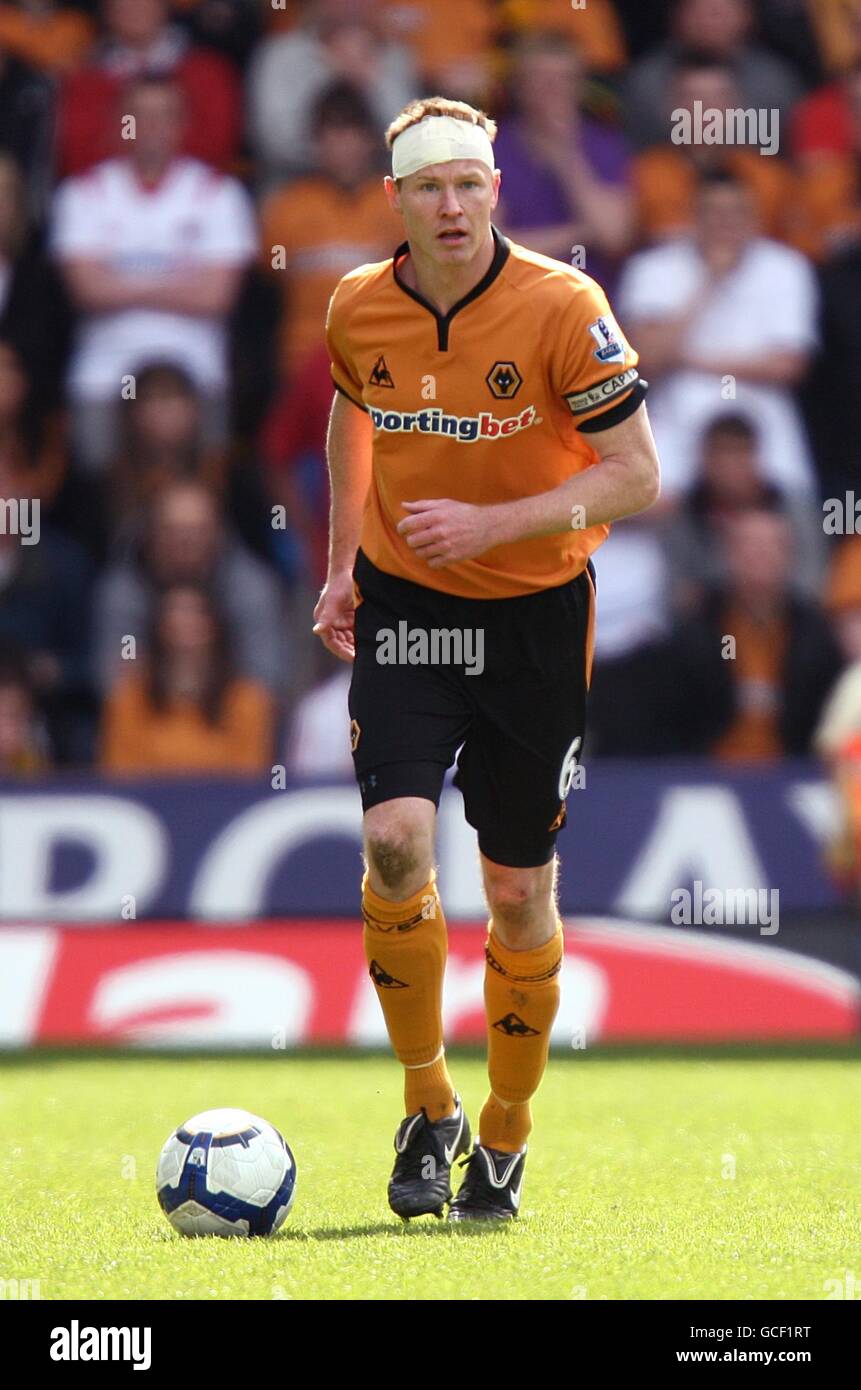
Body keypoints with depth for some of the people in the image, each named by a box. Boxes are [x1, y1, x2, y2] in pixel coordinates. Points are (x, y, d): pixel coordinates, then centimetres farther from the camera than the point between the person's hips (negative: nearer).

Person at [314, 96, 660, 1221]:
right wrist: (344, 559, 15)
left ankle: (505, 1139, 24)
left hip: (533, 619, -2)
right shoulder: (358, 309, -4)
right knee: (395, 841, -19)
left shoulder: (562, 307, -16)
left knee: (520, 893, 4)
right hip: (403, 609, 2)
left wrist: (491, 524, -23)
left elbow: (636, 476, -14)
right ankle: (428, 1107, 0)